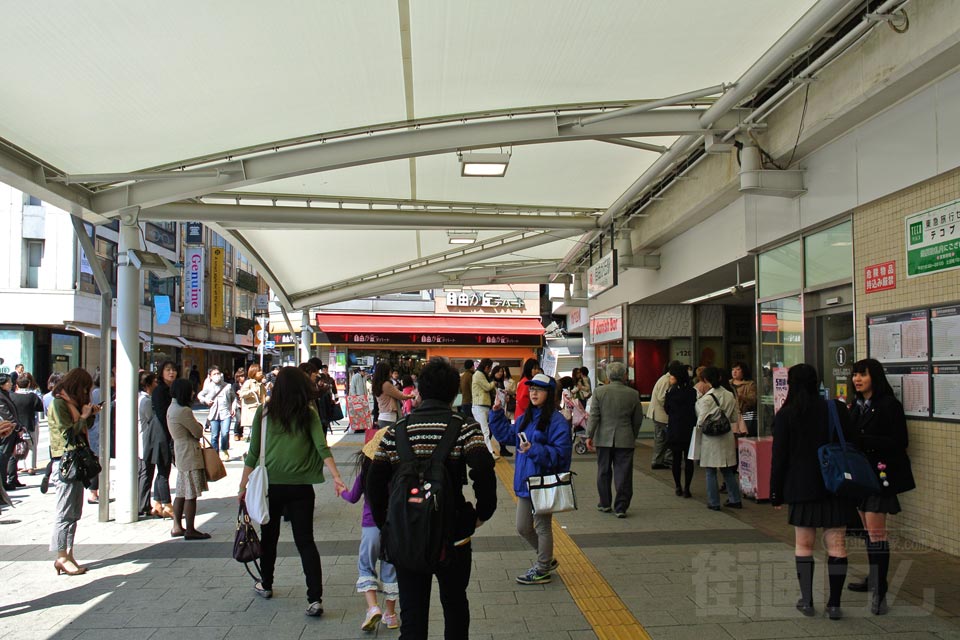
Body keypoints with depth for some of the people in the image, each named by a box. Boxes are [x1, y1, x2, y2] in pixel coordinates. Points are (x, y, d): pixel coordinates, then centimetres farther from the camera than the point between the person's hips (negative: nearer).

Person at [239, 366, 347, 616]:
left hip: (269, 484, 0)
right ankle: (315, 599, -4)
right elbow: (322, 448, -12)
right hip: (301, 486, 0)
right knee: (305, 540, 4)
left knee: (269, 536, 20)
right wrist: (336, 478, -13)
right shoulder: (308, 414, -3)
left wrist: (243, 484, 6)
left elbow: (253, 453, -2)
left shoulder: (264, 413, -3)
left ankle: (266, 585, 38)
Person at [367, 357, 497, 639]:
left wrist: (385, 524, 9)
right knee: (455, 605, 22)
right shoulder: (463, 428, -10)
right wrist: (483, 513, -8)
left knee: (412, 617, 10)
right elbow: (484, 472, -23)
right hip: (453, 538, -1)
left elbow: (374, 482, -2)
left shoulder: (396, 431, -1)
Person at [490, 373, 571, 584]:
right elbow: (506, 434, 21)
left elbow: (561, 453, -21)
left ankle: (542, 570, 24)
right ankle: (547, 559, 36)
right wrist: (497, 413, 11)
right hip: (524, 481, 8)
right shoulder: (525, 418, 9)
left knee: (542, 527, 8)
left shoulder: (557, 421, -15)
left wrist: (534, 450, -29)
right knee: (523, 528, 16)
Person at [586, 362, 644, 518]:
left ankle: (605, 504, 22)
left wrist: (589, 435, -2)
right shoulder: (633, 394, -2)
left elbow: (594, 415, -7)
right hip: (625, 440, 0)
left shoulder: (599, 391, -5)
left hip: (604, 439, 1)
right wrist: (633, 436, 19)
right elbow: (638, 419, 6)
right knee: (623, 474, 3)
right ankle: (621, 507, 3)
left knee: (604, 472, 13)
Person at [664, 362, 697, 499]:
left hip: (674, 429, -1)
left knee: (676, 458, 10)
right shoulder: (693, 392, -6)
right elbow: (696, 410, -3)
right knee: (688, 459, 6)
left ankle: (678, 487, 15)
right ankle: (686, 488, 3)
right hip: (689, 429, 1)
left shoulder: (671, 392, -10)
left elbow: (666, 409, 1)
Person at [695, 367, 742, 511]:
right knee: (727, 470, 17)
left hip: (710, 438, -5)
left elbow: (701, 420, -15)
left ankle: (714, 502, 10)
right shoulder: (730, 395, -1)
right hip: (726, 437, 5)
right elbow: (735, 418, 6)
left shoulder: (707, 398, -17)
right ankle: (735, 499, 21)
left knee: (710, 472, 5)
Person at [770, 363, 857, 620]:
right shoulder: (837, 409, 0)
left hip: (802, 487, -1)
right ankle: (834, 603, 6)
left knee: (803, 545, 10)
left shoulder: (786, 415, -6)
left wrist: (776, 493, 3)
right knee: (836, 544, 5)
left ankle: (807, 600, 13)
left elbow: (779, 457, -4)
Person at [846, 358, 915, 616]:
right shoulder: (858, 406, 13)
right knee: (868, 529, 14)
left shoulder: (889, 405, -10)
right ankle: (874, 579, 27)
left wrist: (862, 440, -21)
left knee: (875, 531, -10)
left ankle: (880, 591, -7)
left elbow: (900, 442, -15)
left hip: (880, 474, -7)